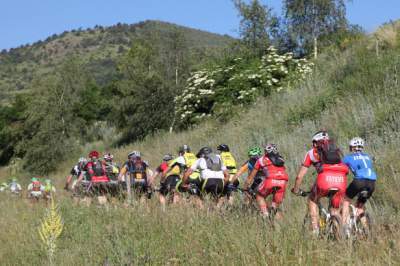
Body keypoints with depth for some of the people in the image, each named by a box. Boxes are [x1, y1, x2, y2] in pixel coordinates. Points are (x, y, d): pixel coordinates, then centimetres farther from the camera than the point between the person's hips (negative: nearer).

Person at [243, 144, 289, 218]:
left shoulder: (262, 160, 24)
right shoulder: (281, 160, 33)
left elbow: (251, 177, 29)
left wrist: (245, 189, 41)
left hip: (271, 180, -3)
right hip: (283, 181, 3)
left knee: (259, 196, 21)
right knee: (276, 204, 19)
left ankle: (265, 214, 5)